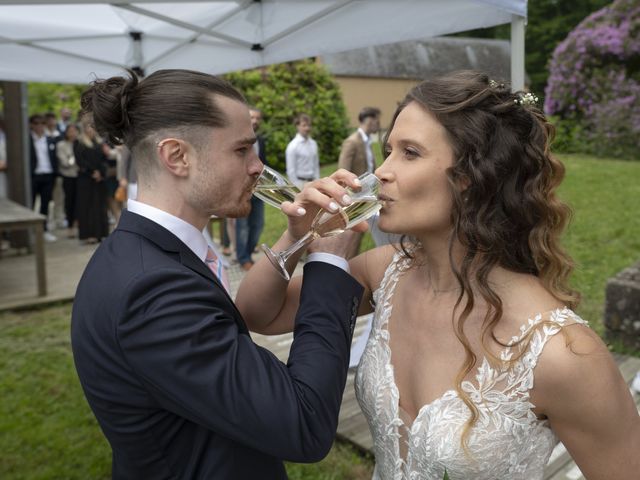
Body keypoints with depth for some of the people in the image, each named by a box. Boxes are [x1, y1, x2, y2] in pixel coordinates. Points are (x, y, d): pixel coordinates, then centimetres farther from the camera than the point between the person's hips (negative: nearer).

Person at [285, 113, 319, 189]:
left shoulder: (313, 144, 8)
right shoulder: (293, 146, -10)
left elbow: (316, 165, 13)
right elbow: (291, 170, -10)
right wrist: (296, 187, -12)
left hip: (312, 182, 6)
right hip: (300, 182, -6)